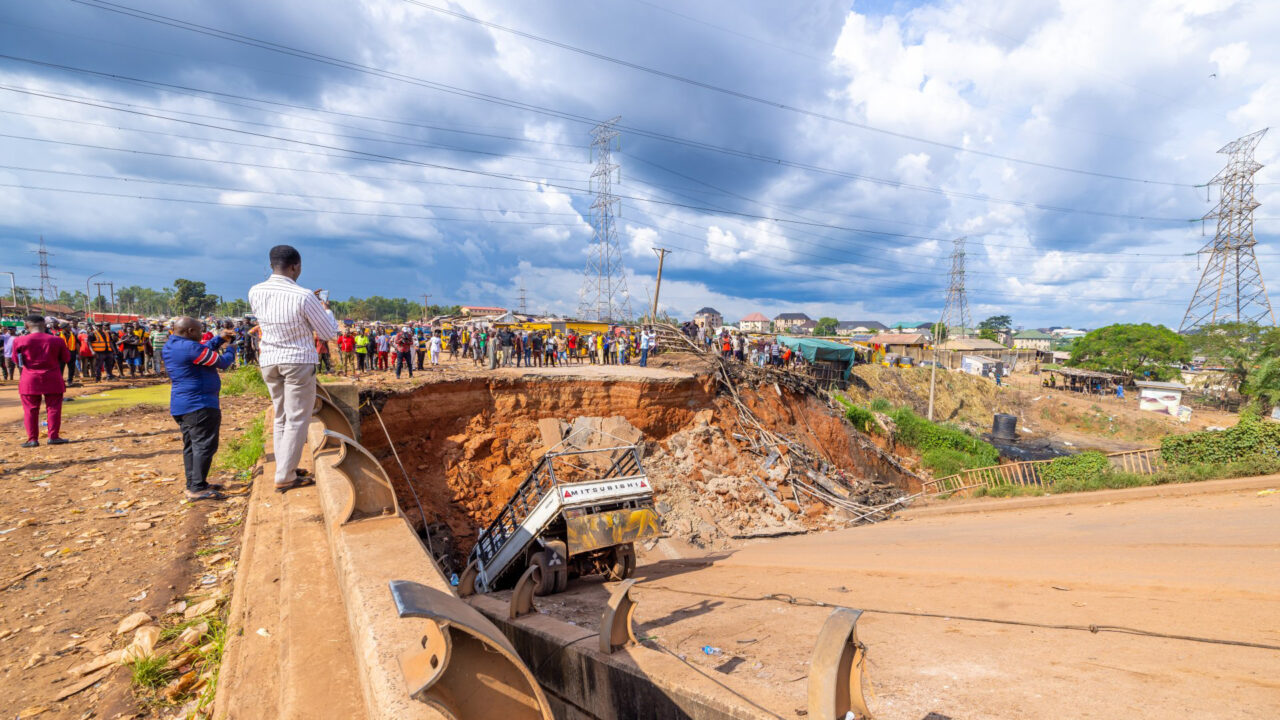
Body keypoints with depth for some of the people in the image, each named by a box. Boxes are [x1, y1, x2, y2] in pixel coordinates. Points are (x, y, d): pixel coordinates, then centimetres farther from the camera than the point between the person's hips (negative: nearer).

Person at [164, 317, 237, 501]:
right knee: (205, 445, -7)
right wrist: (230, 349, 7)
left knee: (191, 445, 16)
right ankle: (197, 488, -8)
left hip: (180, 404, 11)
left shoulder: (170, 346, 10)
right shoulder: (190, 347, -20)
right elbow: (223, 362, -12)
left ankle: (193, 485, 23)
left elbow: (203, 350, 24)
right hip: (199, 404, -11)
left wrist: (220, 339, 17)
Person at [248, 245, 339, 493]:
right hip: (299, 361, -6)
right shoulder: (304, 297, -19)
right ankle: (285, 477, 4)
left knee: (281, 417, 17)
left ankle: (286, 468, 25)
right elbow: (329, 333, -9)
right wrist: (325, 309, 9)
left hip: (269, 361, 6)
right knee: (297, 419, 2)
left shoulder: (255, 293, -2)